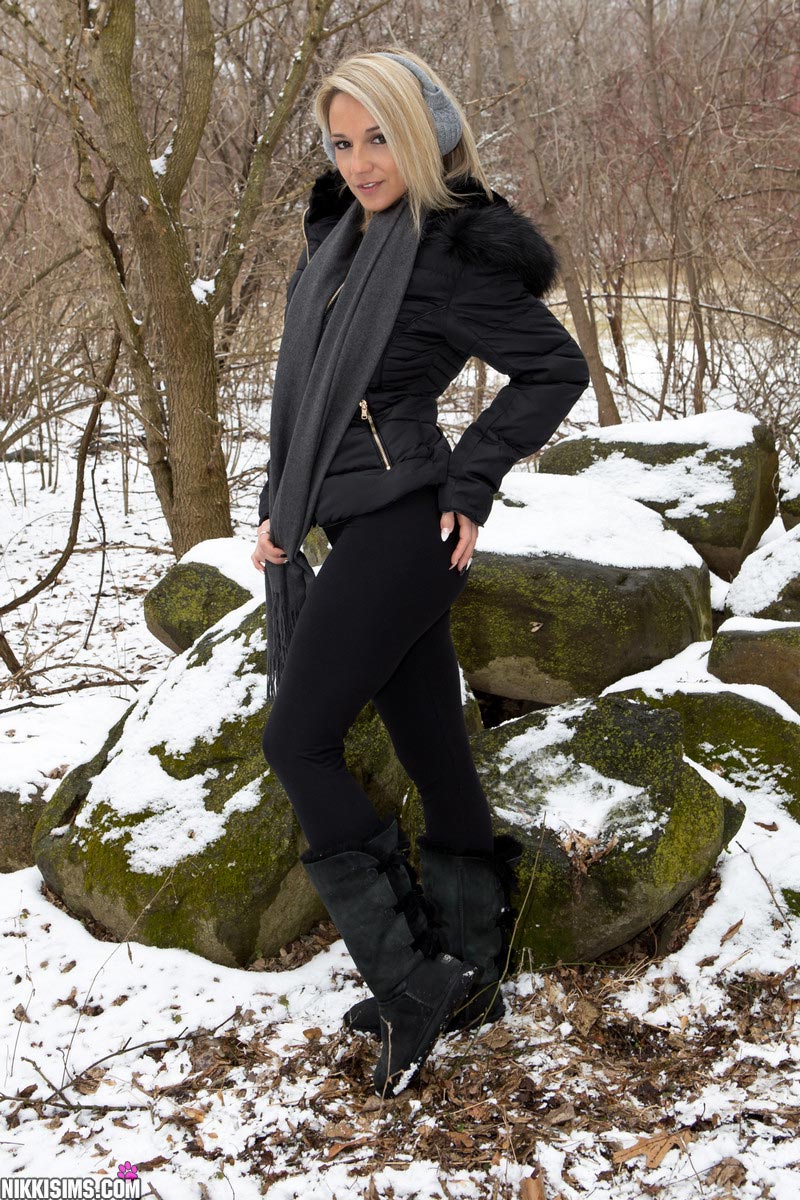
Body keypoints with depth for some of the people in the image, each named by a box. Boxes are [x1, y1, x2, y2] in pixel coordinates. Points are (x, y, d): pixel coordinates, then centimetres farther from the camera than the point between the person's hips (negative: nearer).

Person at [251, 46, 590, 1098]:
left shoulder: (448, 256, -13)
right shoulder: (341, 238, 13)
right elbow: (307, 387, 20)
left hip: (401, 529, -9)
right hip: (364, 528, 9)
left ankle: (413, 980, -1)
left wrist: (470, 484, -12)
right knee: (434, 752, 12)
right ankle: (466, 977, 23)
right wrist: (278, 504, 15)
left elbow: (556, 368, -11)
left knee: (299, 740, -6)